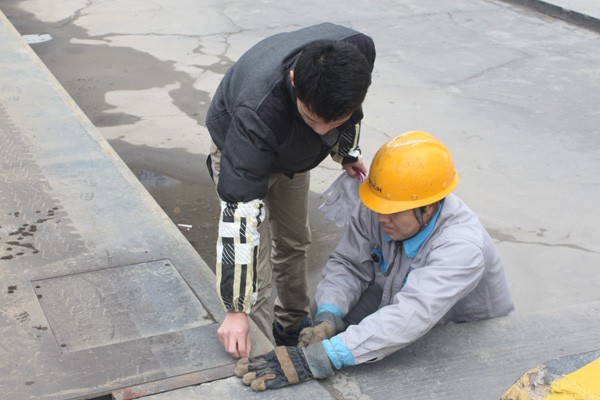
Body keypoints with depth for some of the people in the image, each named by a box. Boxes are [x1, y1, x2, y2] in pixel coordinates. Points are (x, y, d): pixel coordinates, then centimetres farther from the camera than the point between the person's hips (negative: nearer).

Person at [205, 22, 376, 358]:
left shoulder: (359, 52, -35)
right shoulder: (256, 112, -49)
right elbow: (241, 211, -45)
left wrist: (347, 151, 7)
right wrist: (236, 310, -43)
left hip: (294, 151, 5)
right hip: (240, 149, -5)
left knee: (295, 243, 19)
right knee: (256, 260, -12)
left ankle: (293, 327, 41)